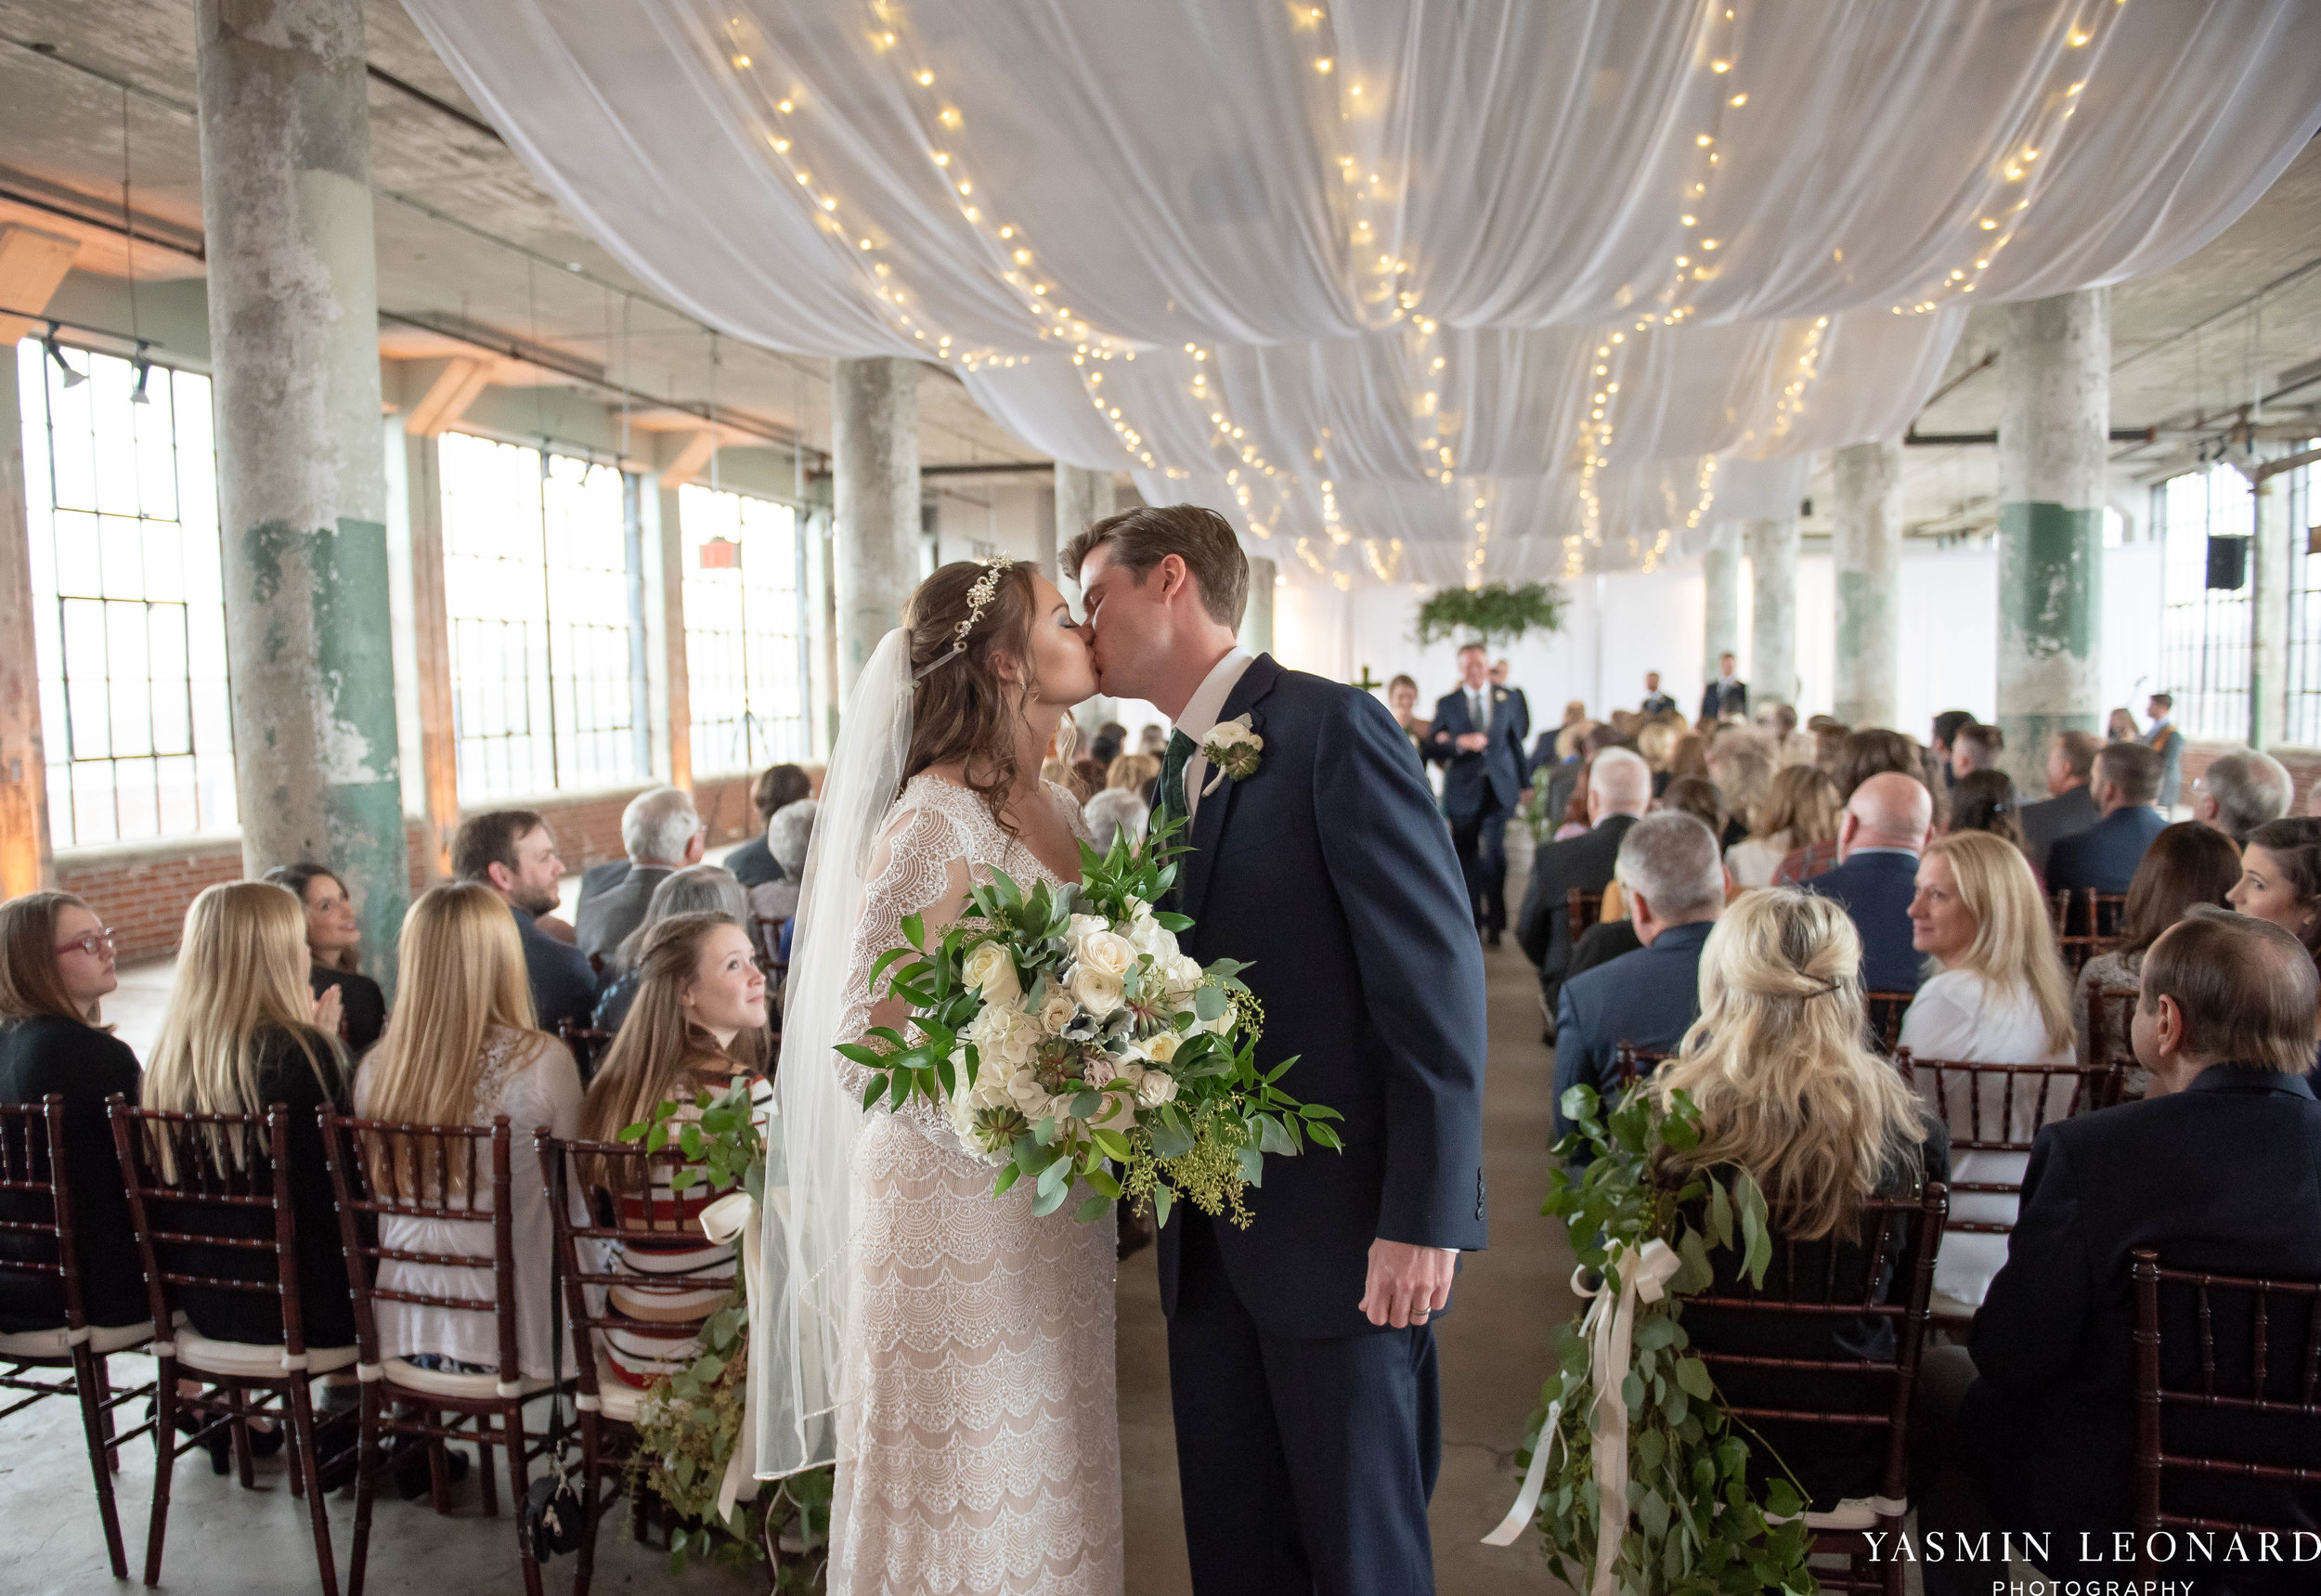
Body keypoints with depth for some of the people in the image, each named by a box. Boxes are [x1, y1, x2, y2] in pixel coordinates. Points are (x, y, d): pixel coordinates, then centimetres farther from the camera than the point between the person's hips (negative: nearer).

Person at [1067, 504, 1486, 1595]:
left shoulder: (1334, 728, -11)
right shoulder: (1172, 778, 13)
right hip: (1213, 1241, 7)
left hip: (1344, 1227, -7)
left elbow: (1434, 978, -16)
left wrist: (1424, 1218, -19)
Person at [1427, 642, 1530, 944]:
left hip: (1499, 788, 0)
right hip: (1463, 792, 0)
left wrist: (1523, 783, 18)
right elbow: (1433, 748, -3)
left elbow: (1516, 739, 16)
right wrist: (1459, 742, -21)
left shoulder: (1507, 698, 8)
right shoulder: (1446, 704, 3)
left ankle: (1494, 922, -2)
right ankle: (1472, 922, 20)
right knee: (1467, 858, 6)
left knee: (1495, 853, -12)